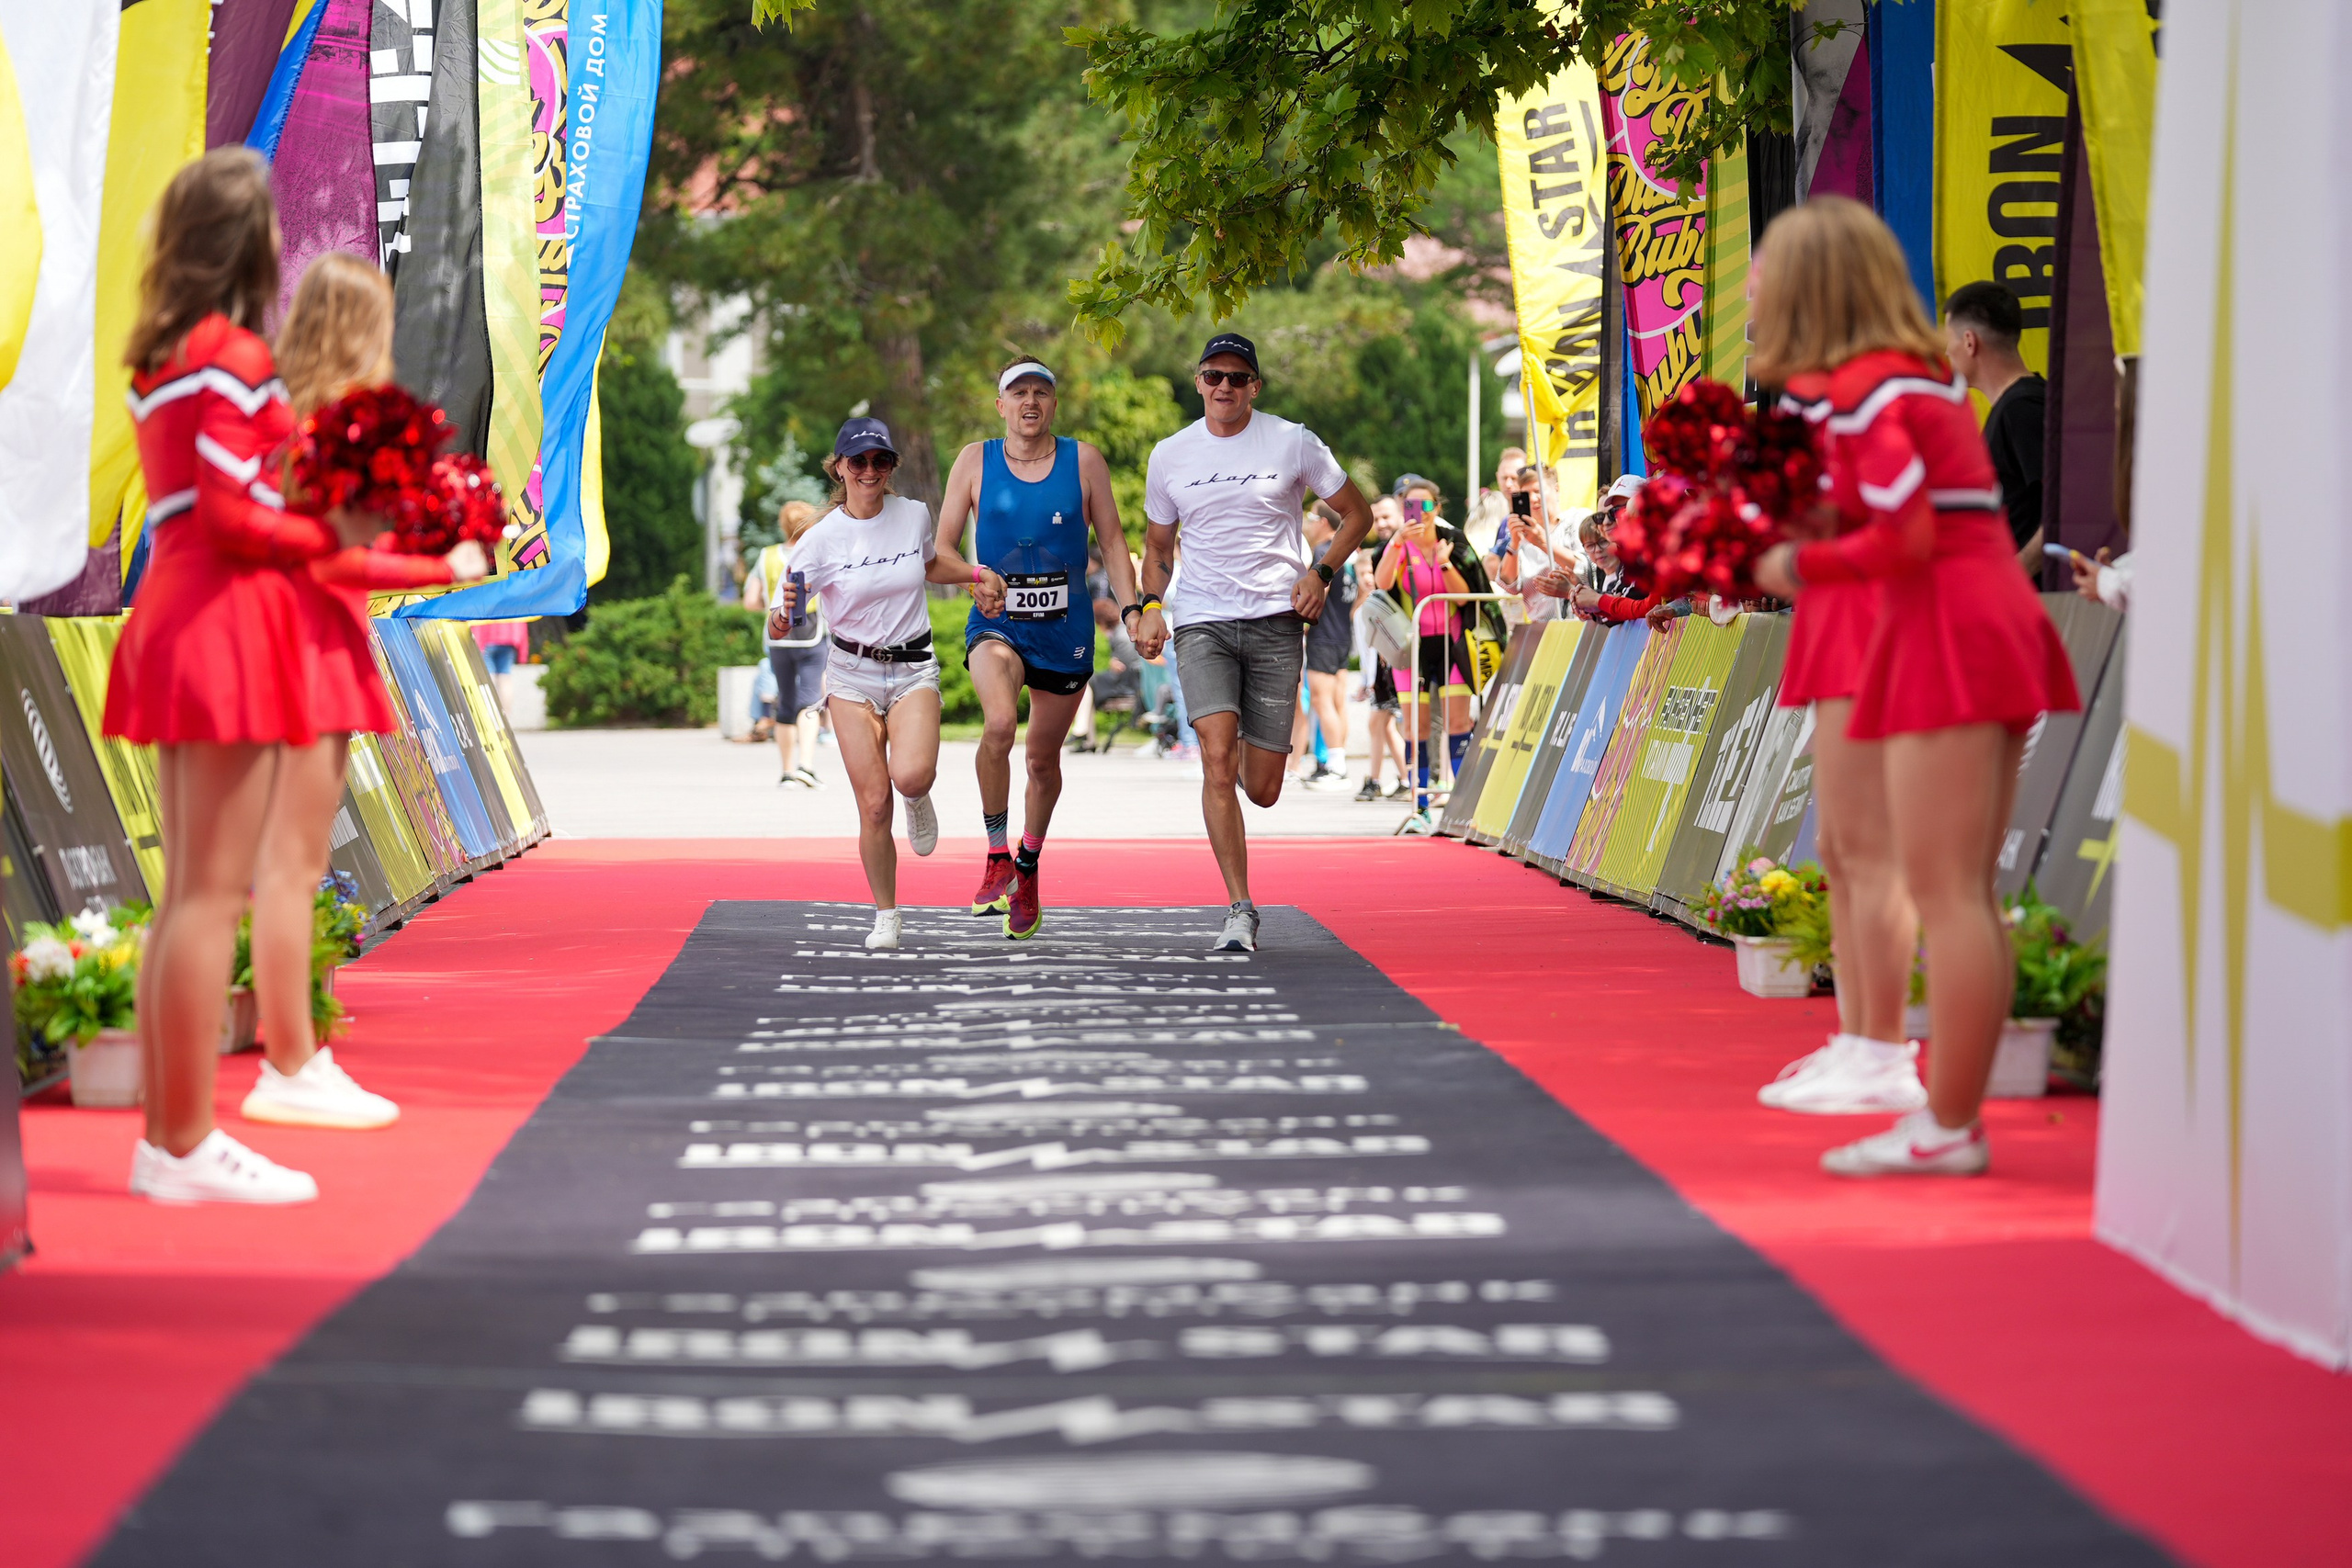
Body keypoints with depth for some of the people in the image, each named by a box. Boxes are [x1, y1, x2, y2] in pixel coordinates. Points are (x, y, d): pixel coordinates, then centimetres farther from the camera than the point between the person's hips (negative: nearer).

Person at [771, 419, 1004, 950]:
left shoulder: (914, 515, -1)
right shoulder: (823, 538, -10)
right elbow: (783, 620, -11)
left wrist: (975, 575, 9)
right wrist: (781, 616, -33)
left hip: (913, 670, 1)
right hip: (852, 673, -1)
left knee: (910, 775, -26)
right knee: (873, 804, -8)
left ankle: (919, 800, 13)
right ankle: (885, 916, 12)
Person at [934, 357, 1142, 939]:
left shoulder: (1083, 460, 2)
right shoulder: (976, 460, 1)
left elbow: (1112, 541, 8)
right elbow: (941, 549, 5)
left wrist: (1131, 610, -3)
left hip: (1066, 629, 2)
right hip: (997, 623, -2)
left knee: (1043, 760, 14)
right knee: (999, 723, -30)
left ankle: (1028, 872, 38)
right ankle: (996, 857, -16)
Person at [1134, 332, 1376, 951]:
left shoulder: (1293, 442, 1)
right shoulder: (1170, 456, 7)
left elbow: (1357, 514, 11)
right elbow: (1158, 545, 20)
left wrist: (1320, 572, -5)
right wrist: (1152, 606, 2)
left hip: (1276, 622, 0)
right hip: (1201, 622, 0)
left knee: (1263, 790, 0)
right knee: (1217, 757, -21)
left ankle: (1248, 759, 40)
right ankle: (1240, 910, -16)